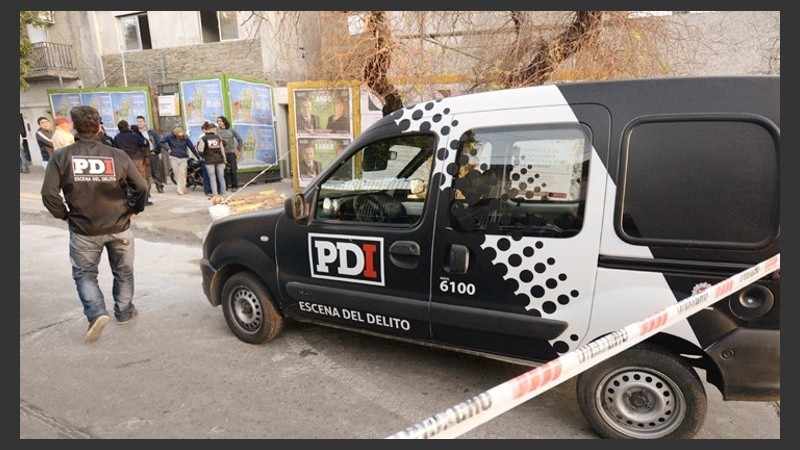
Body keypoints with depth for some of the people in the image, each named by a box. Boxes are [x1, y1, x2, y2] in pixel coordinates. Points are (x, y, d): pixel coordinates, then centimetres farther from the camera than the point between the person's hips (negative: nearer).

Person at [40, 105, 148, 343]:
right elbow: (141, 187, -8)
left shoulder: (61, 156, -9)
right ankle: (124, 312, 30)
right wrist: (134, 209, 7)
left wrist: (64, 215, 4)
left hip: (83, 230, -1)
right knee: (123, 272, 19)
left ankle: (96, 313, -1)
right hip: (119, 227, 1)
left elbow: (49, 193, -12)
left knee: (84, 273, 16)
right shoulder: (117, 155, -8)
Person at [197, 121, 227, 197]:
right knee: (221, 177, 9)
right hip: (219, 159, 2)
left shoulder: (203, 138, -2)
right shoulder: (218, 137, 6)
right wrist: (224, 160, 11)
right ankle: (222, 192, 13)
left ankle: (215, 193, 3)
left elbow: (200, 150, -8)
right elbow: (222, 149, 6)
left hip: (209, 160, -2)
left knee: (212, 177, 3)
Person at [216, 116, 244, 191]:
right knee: (224, 170, 1)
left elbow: (240, 140, 9)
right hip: (221, 153, 0)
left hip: (231, 153, 0)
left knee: (233, 170, 0)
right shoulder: (217, 130, 4)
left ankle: (234, 186, 8)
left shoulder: (231, 129, 5)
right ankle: (225, 186, 8)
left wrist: (238, 149, 5)